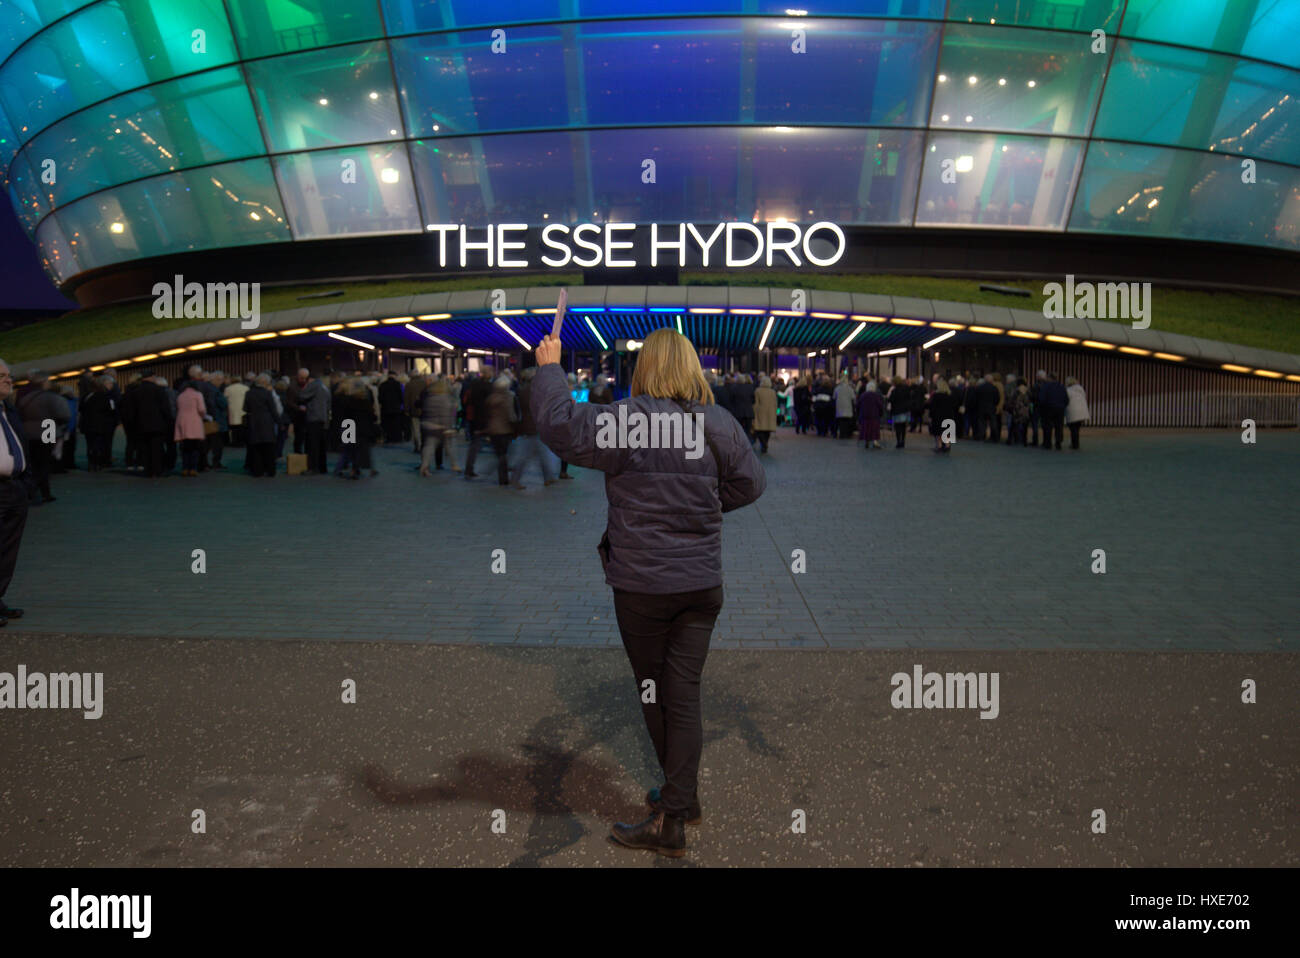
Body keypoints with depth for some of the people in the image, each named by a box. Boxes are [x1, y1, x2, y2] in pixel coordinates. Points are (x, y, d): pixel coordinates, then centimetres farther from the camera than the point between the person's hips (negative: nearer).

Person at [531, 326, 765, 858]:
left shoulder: (627, 421, -16)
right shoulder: (721, 425, -2)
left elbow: (559, 425, -19)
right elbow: (750, 484, 9)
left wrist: (549, 368, -5)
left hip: (643, 585, -3)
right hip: (703, 582, 4)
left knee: (655, 693, 13)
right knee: (684, 694, 9)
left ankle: (677, 809, 28)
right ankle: (677, 805, 17)